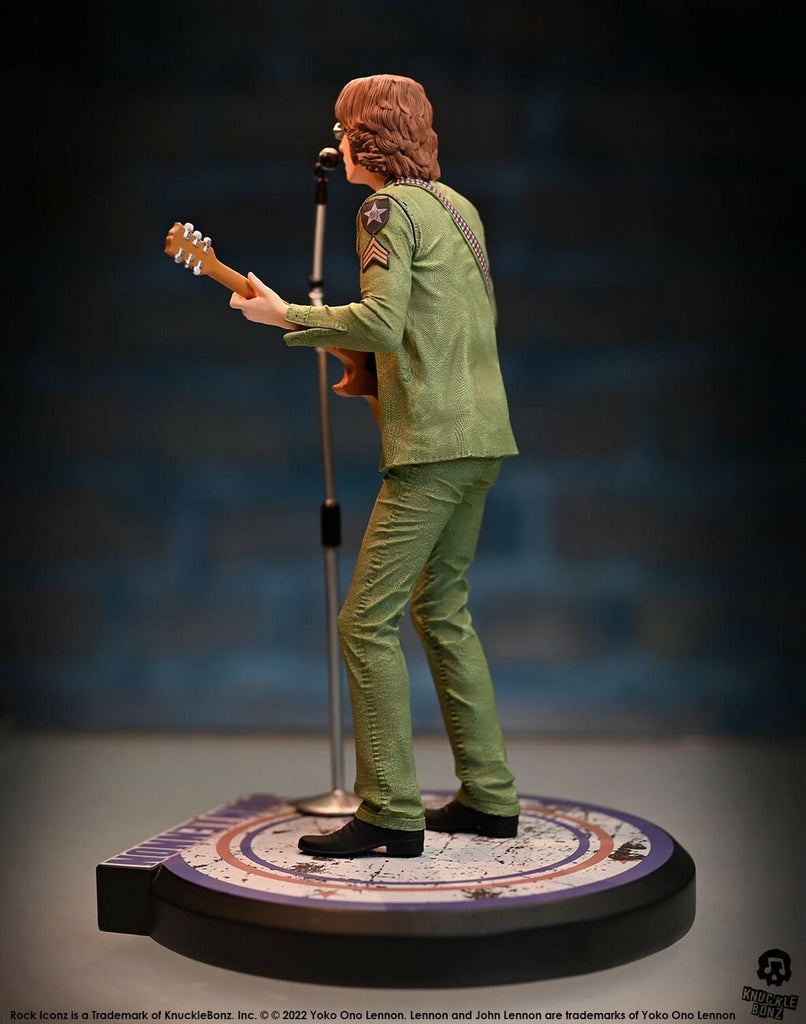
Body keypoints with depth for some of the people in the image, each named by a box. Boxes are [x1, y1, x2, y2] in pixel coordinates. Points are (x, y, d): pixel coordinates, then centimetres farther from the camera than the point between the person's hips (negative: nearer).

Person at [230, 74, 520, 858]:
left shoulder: (388, 208, -8)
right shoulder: (458, 205, 19)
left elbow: (381, 322, -21)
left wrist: (286, 316, -10)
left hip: (434, 441, -10)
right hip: (485, 435, 10)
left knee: (367, 619, -5)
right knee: (442, 611, 16)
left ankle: (392, 814, -3)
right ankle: (490, 797, 19)